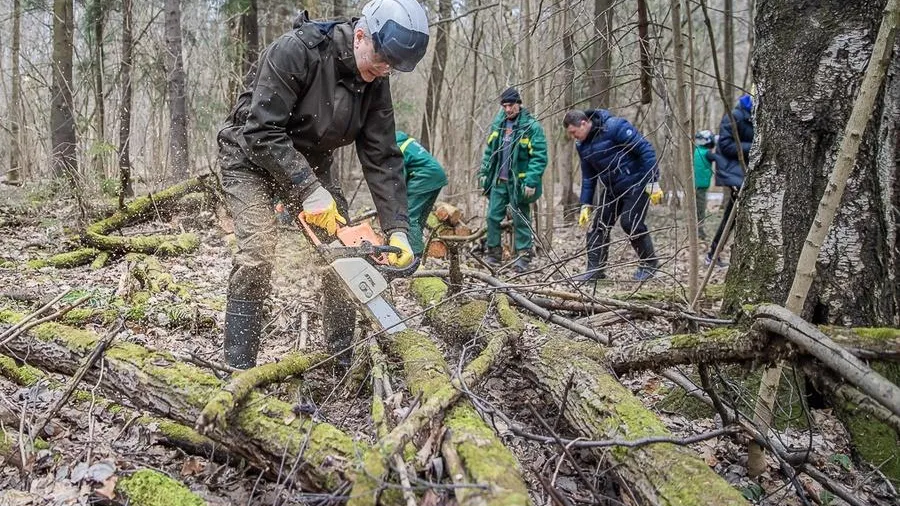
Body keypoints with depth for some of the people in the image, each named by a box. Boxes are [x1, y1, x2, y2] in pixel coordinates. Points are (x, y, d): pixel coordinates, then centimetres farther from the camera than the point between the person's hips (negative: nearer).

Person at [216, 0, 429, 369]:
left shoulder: (374, 84, -11)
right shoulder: (295, 50, -29)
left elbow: (382, 159, -12)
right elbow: (262, 131, -31)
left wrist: (397, 230, -20)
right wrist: (310, 191, -36)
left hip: (308, 165, 6)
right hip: (251, 158, -6)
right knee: (258, 253, -22)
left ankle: (342, 357, 11)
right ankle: (239, 369, -12)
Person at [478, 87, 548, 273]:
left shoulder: (532, 126, -11)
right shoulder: (498, 123, 8)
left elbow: (539, 157, -15)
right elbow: (489, 151, 16)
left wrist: (531, 182, -21)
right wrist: (484, 172, 10)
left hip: (519, 182, -5)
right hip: (498, 181, 5)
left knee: (521, 220, 2)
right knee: (493, 216, 6)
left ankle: (524, 256, 12)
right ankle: (494, 253, 17)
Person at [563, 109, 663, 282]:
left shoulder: (615, 127, -20)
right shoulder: (582, 145, 4)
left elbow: (645, 149, -20)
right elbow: (588, 176, 13)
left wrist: (652, 183, -21)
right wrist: (586, 205, 9)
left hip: (636, 184, -8)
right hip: (613, 189, 8)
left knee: (630, 223, -12)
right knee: (598, 225, 1)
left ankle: (649, 263, 10)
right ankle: (595, 269, 8)